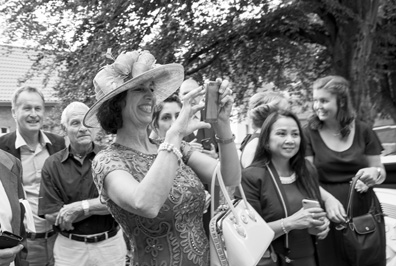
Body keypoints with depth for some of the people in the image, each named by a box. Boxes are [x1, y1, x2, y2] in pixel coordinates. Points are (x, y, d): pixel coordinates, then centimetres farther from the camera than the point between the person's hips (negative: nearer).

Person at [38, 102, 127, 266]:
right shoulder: (52, 165, -4)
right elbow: (52, 216, -9)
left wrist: (80, 207, -18)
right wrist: (101, 204, -15)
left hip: (111, 244, 0)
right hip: (69, 248, 0)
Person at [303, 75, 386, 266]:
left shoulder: (363, 131, 4)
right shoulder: (309, 133, -2)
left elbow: (381, 172, 11)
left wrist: (374, 173, -12)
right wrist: (327, 198, -24)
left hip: (365, 212, 2)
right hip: (328, 216, -2)